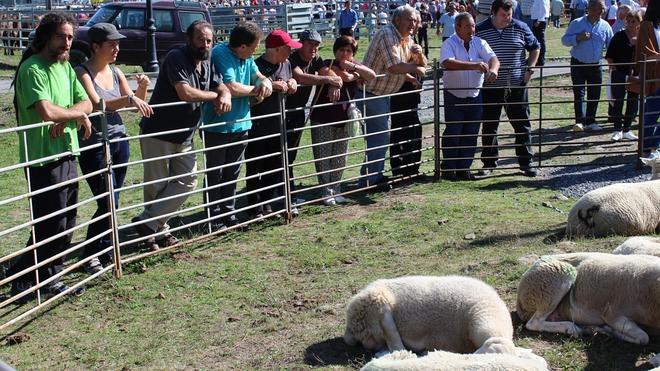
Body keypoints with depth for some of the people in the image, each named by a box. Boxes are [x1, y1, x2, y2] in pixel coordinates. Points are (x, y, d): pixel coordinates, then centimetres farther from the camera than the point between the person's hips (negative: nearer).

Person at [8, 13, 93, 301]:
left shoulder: (65, 67, 14)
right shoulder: (32, 68, -14)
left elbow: (86, 103, 8)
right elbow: (46, 111, -27)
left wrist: (64, 118, -12)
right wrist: (78, 115, -10)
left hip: (67, 153, 8)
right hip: (43, 159, -8)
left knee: (67, 223, 12)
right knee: (52, 224, -5)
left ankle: (50, 279, 24)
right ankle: (20, 278, 11)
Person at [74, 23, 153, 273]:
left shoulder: (115, 72, 9)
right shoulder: (82, 72, -10)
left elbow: (135, 106, 9)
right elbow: (96, 104, -24)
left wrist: (142, 89, -10)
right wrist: (128, 99, -35)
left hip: (119, 140, 6)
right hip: (94, 146, -6)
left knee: (112, 204, 9)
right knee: (108, 204, -7)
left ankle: (104, 251, 21)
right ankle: (89, 256, 9)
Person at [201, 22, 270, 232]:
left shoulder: (246, 57, 7)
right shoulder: (221, 54, -19)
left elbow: (258, 76, 16)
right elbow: (231, 87, -27)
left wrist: (265, 82, -9)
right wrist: (255, 89, -10)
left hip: (240, 124, 8)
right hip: (217, 126, -8)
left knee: (232, 173, 15)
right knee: (215, 174, 3)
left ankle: (228, 214, 26)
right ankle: (214, 220, 10)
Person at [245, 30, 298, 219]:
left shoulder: (286, 64, 7)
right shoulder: (257, 67, -16)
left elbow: (289, 90, 20)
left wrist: (292, 84, -2)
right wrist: (272, 87, -24)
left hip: (277, 127, 7)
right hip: (257, 129, -7)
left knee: (275, 168, 15)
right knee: (255, 171, 4)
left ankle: (267, 204, 29)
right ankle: (255, 209, 14)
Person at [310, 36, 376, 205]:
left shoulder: (355, 65, 7)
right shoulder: (328, 64, -9)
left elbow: (372, 75, -10)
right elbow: (345, 77, -26)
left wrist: (353, 67, -20)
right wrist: (357, 75, -12)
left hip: (343, 120, 5)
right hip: (322, 120, -5)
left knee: (339, 158, 9)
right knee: (323, 157, -2)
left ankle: (336, 190, 18)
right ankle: (327, 192, 6)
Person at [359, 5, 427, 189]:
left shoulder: (407, 39, 11)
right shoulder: (387, 34, -18)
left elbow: (421, 64, 16)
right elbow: (393, 66, -27)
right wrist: (415, 68, -13)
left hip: (383, 94, 10)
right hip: (371, 93, -10)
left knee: (380, 136, 17)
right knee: (379, 137, -8)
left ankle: (375, 176, 29)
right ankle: (368, 181, -1)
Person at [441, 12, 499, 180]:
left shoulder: (479, 43, 2)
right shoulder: (450, 44, -11)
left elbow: (493, 58, -11)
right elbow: (447, 63, -30)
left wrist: (493, 70, -36)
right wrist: (474, 65, -41)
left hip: (475, 96, 4)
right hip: (454, 97, -4)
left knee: (471, 135, 7)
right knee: (452, 134, 1)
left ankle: (464, 168, 20)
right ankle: (448, 168, 15)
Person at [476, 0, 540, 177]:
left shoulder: (520, 28, 1)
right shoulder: (480, 30, -3)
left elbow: (535, 48, 14)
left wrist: (529, 69, 3)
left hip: (517, 86, 1)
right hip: (490, 88, -1)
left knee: (522, 125, 5)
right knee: (489, 126, 6)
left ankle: (526, 162, 15)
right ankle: (489, 163, 18)